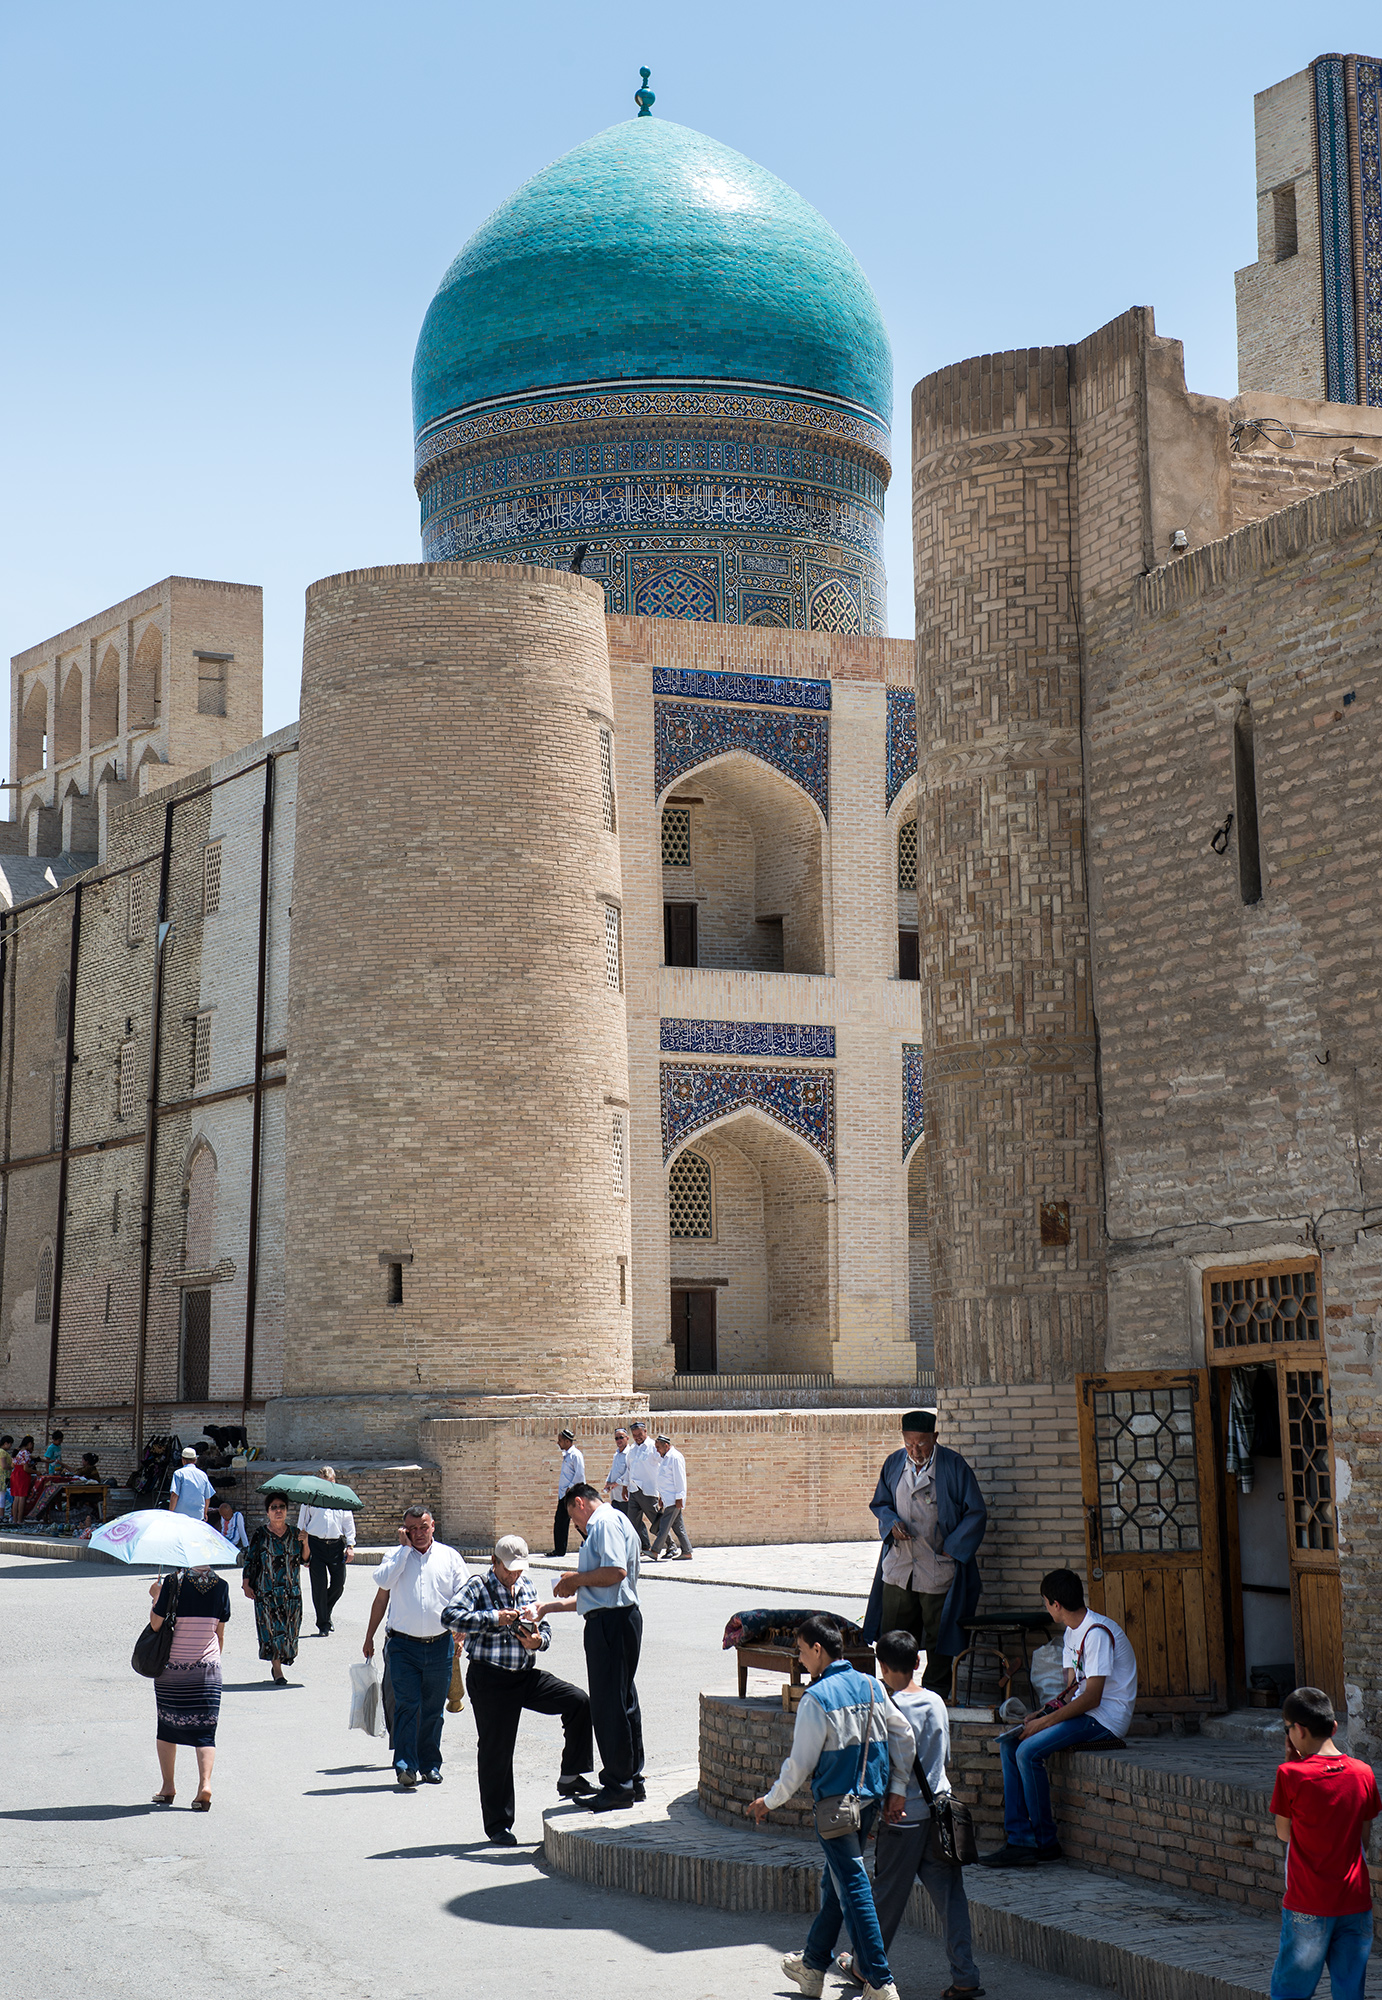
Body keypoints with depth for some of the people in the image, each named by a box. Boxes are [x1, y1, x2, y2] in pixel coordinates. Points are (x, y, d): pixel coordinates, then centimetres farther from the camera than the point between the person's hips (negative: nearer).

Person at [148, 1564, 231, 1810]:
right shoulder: (221, 1586, -3)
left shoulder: (173, 1583, -12)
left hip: (172, 1668, -1)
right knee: (205, 1730, 4)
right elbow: (220, 1633, 6)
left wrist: (156, 1596, 6)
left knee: (167, 1726, 15)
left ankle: (167, 1786, 19)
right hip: (207, 1668, 1)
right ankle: (205, 1783, -13)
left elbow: (155, 1623, -10)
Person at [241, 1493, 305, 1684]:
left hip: (291, 1591, 3)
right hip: (267, 1591, -3)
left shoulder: (294, 1534, 7)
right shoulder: (260, 1534, 0)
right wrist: (246, 1584, -4)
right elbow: (250, 1559, 2)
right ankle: (277, 1672, -4)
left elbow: (305, 1560, 5)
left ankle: (276, 1665, 21)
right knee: (272, 1629, -8)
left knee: (290, 1630, 3)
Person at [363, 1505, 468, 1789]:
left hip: (439, 1645, 1)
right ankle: (405, 1765, -14)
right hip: (404, 1645, -1)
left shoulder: (449, 1557, 7)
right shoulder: (396, 1555, 6)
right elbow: (382, 1588, -7)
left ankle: (430, 1764, 20)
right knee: (407, 1704, -11)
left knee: (433, 1707, 8)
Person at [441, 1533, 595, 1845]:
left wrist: (538, 1640, -8)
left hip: (526, 1676, 5)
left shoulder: (526, 1586, 14)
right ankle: (497, 1826, 13)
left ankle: (570, 1778, 1)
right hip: (490, 1680, -5)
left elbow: (544, 1626, 16)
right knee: (495, 1750, 0)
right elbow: (450, 1616, -21)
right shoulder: (478, 1586, -5)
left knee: (579, 1702, -9)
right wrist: (494, 1618, -24)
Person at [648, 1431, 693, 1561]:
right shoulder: (666, 1458, 18)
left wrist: (679, 1498, -19)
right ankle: (687, 1553, 10)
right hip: (668, 1499, 10)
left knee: (665, 1525, -11)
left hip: (674, 1500, -10)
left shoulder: (675, 1458, -12)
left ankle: (655, 1551, -13)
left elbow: (679, 1479, -16)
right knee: (677, 1526, 9)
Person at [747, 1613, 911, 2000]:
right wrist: (897, 1790, 12)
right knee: (834, 1882, 20)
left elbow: (800, 1763, -13)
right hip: (870, 1801, 7)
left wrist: (769, 1801, 0)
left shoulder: (817, 1698, -16)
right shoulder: (872, 1687, 4)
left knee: (853, 1889, -4)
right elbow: (904, 1739, 6)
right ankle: (813, 1965, 33)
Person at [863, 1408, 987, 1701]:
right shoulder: (893, 1464, 4)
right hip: (898, 1566, 4)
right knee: (894, 1632, 7)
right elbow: (879, 1503, 16)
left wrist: (951, 1547, -9)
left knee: (938, 1633, 4)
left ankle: (935, 1690, 17)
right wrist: (891, 1523, -5)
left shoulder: (953, 1466, -8)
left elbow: (976, 1513, -5)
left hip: (938, 1566, -3)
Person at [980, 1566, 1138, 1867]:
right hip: (1083, 1711, 10)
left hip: (1105, 1718, -10)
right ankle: (1018, 1840, -6)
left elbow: (1092, 1697, -23)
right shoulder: (1072, 1631, 13)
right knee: (1009, 1743, -1)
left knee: (1029, 1751, -23)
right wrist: (1041, 1714, -1)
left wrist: (1045, 1722, -19)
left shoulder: (1097, 1633, -19)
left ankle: (1046, 1843, -10)